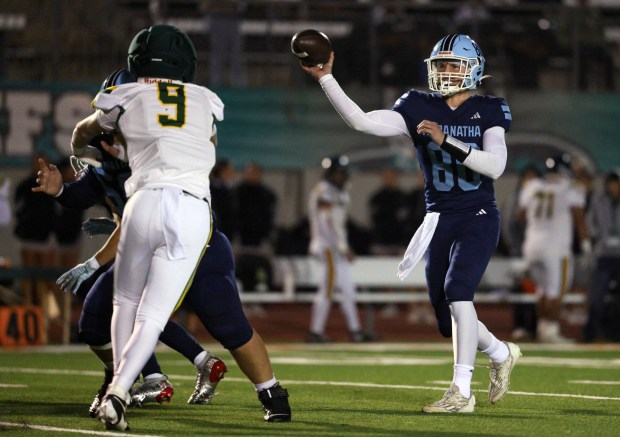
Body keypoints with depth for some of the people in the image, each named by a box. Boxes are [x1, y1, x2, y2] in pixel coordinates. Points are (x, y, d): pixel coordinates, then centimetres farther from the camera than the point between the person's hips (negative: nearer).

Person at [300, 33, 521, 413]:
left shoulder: (488, 111, -3)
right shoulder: (419, 109, 1)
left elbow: (496, 166, -17)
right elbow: (361, 121, -11)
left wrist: (447, 141, -25)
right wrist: (326, 78, -20)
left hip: (478, 219, -4)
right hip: (439, 221, 4)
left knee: (457, 291, -26)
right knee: (450, 322, 6)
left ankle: (462, 392, -22)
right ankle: (502, 354, 37)